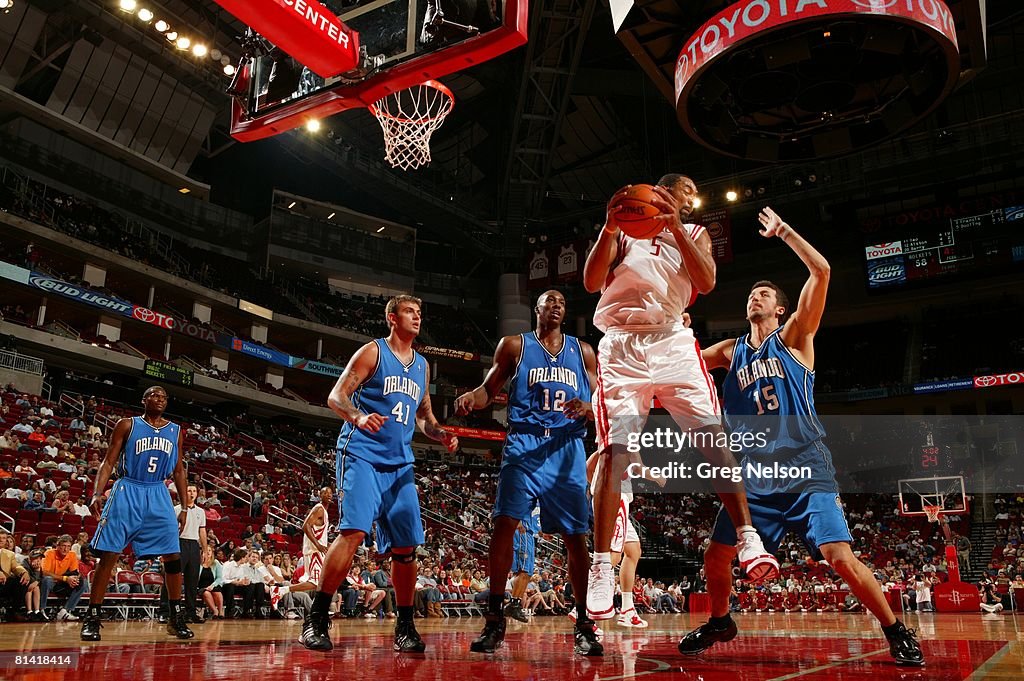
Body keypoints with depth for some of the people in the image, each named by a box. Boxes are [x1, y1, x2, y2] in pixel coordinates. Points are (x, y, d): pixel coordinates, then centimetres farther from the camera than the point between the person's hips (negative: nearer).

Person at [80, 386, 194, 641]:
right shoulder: (127, 425, 2)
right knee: (108, 555, -5)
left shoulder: (176, 431, 11)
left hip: (159, 496, 3)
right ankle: (92, 618, 7)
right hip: (127, 492, -3)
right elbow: (109, 462, 0)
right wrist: (97, 493, -14)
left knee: (173, 556, -2)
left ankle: (176, 618, 8)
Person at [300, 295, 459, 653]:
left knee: (406, 546, 3)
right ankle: (316, 619, -7)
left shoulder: (422, 365, 18)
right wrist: (359, 417, -27)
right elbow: (336, 396, -6)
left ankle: (405, 627, 15)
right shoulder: (373, 351, 0)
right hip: (362, 455, -6)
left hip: (400, 464, 6)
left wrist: (442, 434, 4)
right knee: (353, 532, -19)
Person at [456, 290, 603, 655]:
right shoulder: (514, 346, 8)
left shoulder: (582, 351, 13)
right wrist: (472, 397, -14)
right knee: (504, 524, -13)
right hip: (524, 446, -2)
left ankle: (583, 624, 14)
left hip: (567, 449, 2)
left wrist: (587, 410, -11)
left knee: (575, 536, 2)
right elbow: (489, 389, 9)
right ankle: (494, 619, -1)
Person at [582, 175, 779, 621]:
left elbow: (706, 282, -3)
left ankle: (747, 538, -6)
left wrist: (674, 225, -13)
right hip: (622, 346, -2)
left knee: (714, 437, -12)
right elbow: (592, 282, -2)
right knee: (614, 452, -10)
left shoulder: (694, 233, 17)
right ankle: (601, 567, -7)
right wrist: (609, 226, -14)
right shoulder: (622, 231, 13)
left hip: (673, 343, 2)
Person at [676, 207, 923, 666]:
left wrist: (782, 231, -3)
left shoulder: (794, 336, 3)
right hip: (755, 474, 4)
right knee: (716, 556, 2)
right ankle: (719, 623, 28)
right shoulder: (731, 352, 15)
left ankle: (898, 634, 7)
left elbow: (821, 270, -8)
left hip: (806, 470, -4)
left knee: (840, 557, -14)